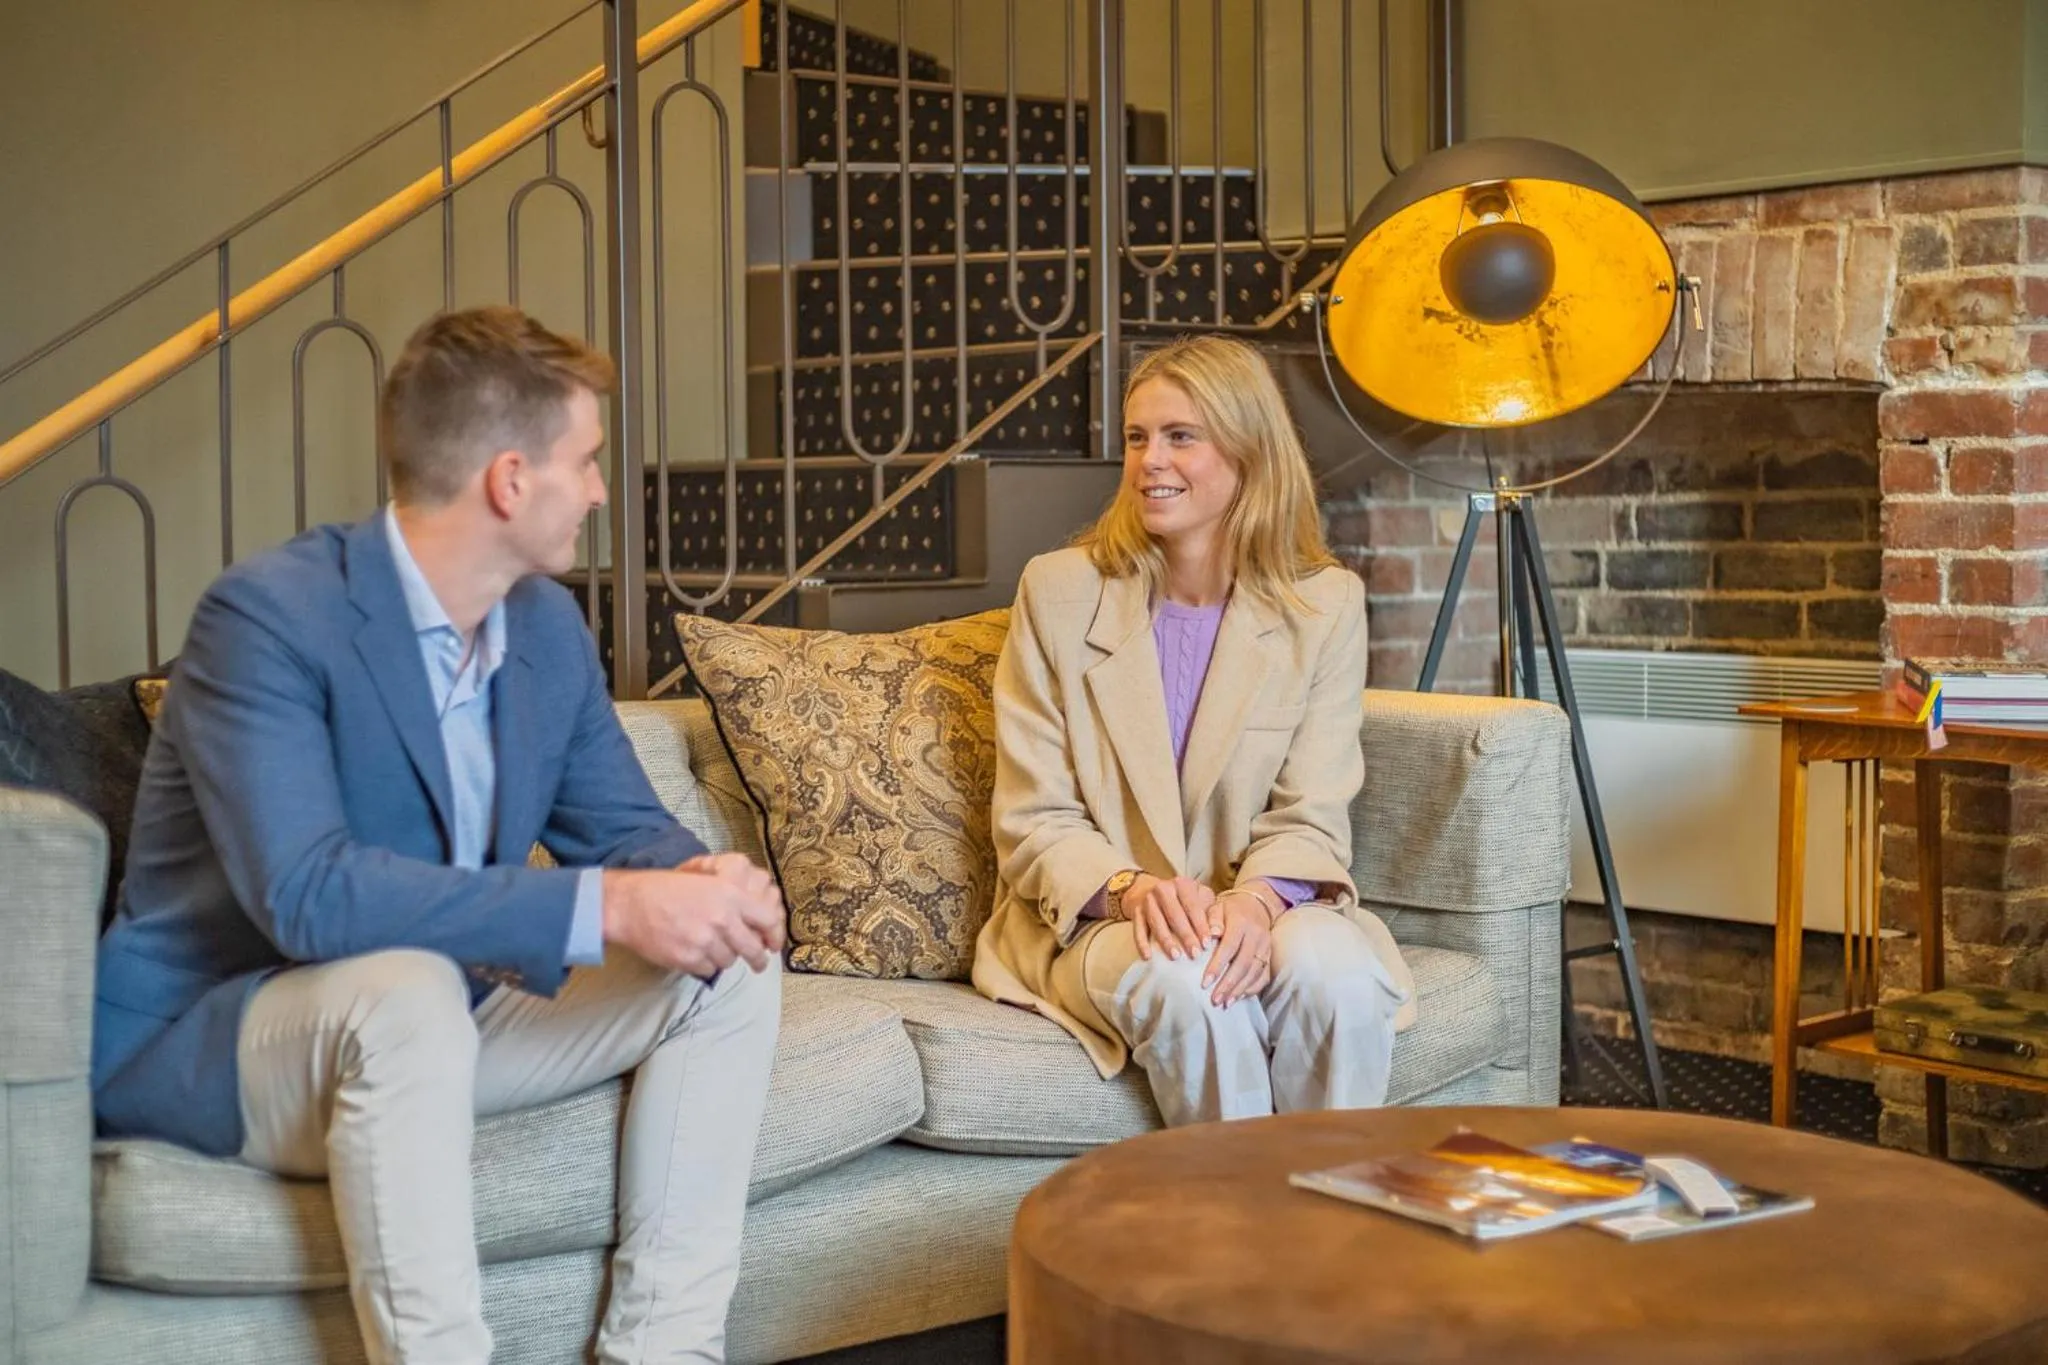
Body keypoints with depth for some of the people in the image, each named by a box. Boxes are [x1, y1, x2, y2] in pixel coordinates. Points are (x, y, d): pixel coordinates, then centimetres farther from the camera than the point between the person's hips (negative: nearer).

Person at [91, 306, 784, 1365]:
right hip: (204, 1040, -7)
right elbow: (305, 894, -35)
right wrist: (607, 908, -38)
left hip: (436, 1013, 8)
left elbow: (624, 829, 5)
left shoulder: (549, 624, 1)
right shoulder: (266, 614, -23)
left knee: (727, 962, -5)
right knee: (407, 989, -38)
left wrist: (706, 881, -21)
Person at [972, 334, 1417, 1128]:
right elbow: (1033, 820, -2)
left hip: (1260, 909, 1)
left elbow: (1312, 816, -2)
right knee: (1184, 981, -34)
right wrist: (1130, 888, -23)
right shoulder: (1058, 591, 1)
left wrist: (1258, 898, -25)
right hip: (1094, 917, -1)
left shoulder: (1326, 603, 3)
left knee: (1335, 971, -32)